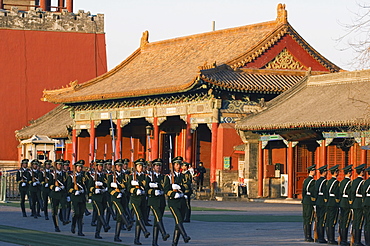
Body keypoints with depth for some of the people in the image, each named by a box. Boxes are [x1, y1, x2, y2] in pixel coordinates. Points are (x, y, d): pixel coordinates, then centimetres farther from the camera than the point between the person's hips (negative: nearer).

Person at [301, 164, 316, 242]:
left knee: (305, 219, 10)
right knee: (309, 220, -7)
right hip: (310, 202, -9)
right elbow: (314, 193, -15)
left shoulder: (305, 180, 14)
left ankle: (306, 236, 14)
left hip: (304, 201, 9)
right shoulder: (312, 181, -14)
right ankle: (308, 237, -7)